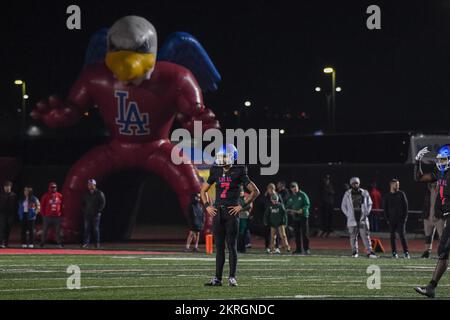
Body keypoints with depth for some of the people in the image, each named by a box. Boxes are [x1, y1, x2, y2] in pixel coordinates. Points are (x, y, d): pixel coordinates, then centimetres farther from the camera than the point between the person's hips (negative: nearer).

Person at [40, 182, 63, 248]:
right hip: (48, 216, -2)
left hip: (57, 216, 2)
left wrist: (60, 213, 6)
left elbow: (61, 205, 12)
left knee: (58, 231, 4)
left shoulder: (59, 196, 5)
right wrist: (43, 215, -1)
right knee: (45, 230, 3)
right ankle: (42, 243, 11)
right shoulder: (46, 196, -3)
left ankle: (59, 243, 9)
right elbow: (42, 206, 1)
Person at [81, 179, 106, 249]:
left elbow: (103, 203, -3)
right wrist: (83, 211, 9)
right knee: (87, 228, -2)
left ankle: (97, 243, 1)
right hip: (87, 214, 4)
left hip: (95, 214, -4)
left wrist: (99, 211, -9)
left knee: (96, 229, -3)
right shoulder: (86, 194, 15)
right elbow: (82, 203, 23)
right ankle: (86, 243, -2)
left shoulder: (99, 193, -1)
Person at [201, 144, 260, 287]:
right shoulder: (216, 172, 9)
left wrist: (242, 206, -8)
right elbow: (203, 190, 22)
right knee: (219, 246, 7)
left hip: (231, 212, -5)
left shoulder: (238, 173, -5)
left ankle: (232, 278, 1)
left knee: (232, 246, -3)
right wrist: (207, 206, 9)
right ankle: (217, 278, 9)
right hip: (218, 212, 5)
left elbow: (255, 191, -4)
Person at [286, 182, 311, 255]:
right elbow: (287, 207, 19)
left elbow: (307, 205, -8)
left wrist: (301, 210, -22)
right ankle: (298, 249, 11)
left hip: (303, 216, -5)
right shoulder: (291, 197, 13)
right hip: (295, 217, 5)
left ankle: (306, 249, -5)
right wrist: (289, 211, -3)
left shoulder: (303, 195, -4)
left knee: (305, 233, -7)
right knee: (297, 234, 6)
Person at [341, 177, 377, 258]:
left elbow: (369, 204, 14)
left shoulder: (364, 193, 4)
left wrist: (366, 213, 2)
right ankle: (354, 252, 14)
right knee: (353, 236, 3)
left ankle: (369, 252, -6)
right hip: (352, 218, 0)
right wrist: (348, 214, -1)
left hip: (362, 218, 0)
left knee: (366, 235, -5)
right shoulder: (347, 194, 3)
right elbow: (343, 206, 9)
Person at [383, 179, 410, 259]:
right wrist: (387, 219, -1)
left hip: (401, 219, -2)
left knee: (402, 235, -9)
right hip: (391, 219, 2)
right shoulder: (387, 196, 8)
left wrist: (404, 217, -5)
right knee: (392, 236, 2)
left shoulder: (401, 194, 5)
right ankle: (394, 253, 7)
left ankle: (406, 252, -9)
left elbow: (405, 206, 3)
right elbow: (385, 208, 9)